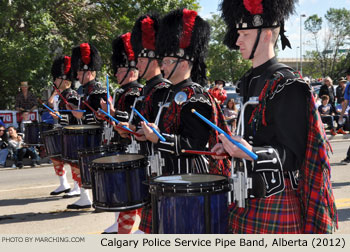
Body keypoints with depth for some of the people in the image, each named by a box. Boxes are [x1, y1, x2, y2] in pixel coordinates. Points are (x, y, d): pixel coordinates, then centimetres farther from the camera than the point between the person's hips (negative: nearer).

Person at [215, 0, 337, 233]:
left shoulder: (287, 86, -15)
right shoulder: (251, 81, 11)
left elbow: (292, 155, -19)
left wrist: (250, 153, -34)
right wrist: (237, 147, 11)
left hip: (275, 199, -8)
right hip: (250, 196, 8)